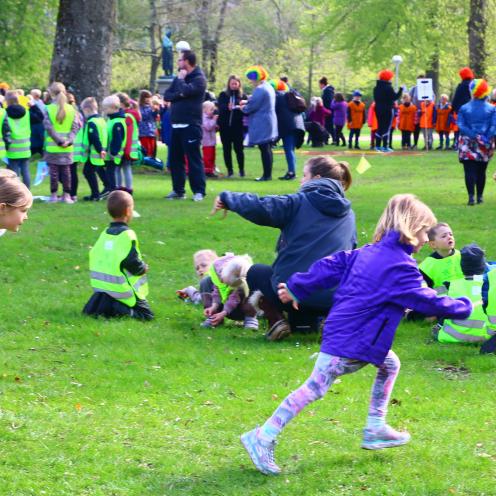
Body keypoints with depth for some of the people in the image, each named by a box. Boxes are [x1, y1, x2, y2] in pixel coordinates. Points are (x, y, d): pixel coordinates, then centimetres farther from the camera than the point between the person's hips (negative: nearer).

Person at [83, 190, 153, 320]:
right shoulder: (127, 235, -15)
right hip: (122, 293, -7)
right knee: (147, 314, -2)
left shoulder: (105, 233, 8)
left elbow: (94, 258, 14)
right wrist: (143, 268, 2)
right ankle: (119, 309, -22)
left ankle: (100, 305, -3)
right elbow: (132, 263, -20)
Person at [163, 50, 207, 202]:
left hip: (191, 126, -8)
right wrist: (178, 95, -10)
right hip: (176, 125, 8)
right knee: (175, 159, 9)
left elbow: (186, 91, -22)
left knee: (194, 159, -7)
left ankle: (199, 191, -4)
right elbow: (167, 95, 10)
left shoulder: (199, 78, -6)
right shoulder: (178, 78, 18)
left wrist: (181, 79, -5)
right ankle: (178, 190, 16)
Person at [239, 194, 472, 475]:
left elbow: (330, 267, 12)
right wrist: (463, 307, 1)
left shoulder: (368, 253, 9)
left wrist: (296, 289, 21)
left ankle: (375, 430, 23)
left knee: (389, 365, 22)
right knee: (315, 388, -7)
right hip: (351, 344, -10)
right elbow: (428, 302, -15)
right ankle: (263, 438, -7)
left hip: (340, 333, 10)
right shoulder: (401, 267, -17)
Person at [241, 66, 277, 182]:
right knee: (267, 149, 13)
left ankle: (267, 175, -6)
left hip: (261, 125, -10)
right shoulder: (268, 87, 14)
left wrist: (243, 108, 2)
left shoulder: (259, 90, -19)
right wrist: (247, 103, 13)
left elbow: (251, 107, -18)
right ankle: (268, 174, 17)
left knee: (264, 150, -7)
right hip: (269, 123, 10)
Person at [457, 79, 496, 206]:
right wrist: (485, 139, -11)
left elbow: (461, 125, -9)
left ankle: (471, 197, -17)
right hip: (485, 147, 1)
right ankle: (480, 196, 18)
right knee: (481, 171, 14)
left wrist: (474, 136, -12)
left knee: (470, 171, -4)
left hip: (468, 145, -1)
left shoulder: (464, 108, 0)